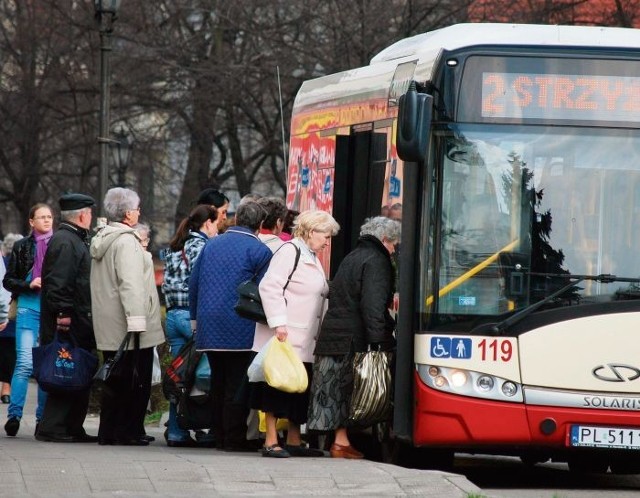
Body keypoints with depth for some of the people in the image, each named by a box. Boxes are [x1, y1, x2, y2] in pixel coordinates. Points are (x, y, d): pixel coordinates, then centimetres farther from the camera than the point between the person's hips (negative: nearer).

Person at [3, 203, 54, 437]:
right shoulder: (22, 247, 7)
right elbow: (8, 280, 8)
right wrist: (29, 285, -9)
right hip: (29, 308, -1)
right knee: (25, 363, -11)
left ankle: (44, 417, 10)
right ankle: (14, 415, -9)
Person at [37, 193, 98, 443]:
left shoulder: (74, 241, 20)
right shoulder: (66, 242, -14)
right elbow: (58, 283, -22)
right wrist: (63, 314, -24)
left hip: (77, 326, 11)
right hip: (68, 325, -11)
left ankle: (73, 429, 16)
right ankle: (51, 428, -7)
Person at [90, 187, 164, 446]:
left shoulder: (101, 239, 16)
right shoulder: (126, 241, -14)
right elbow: (131, 284, -22)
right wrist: (136, 321, -24)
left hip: (108, 328, 9)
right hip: (126, 326, -9)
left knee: (115, 381, 13)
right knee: (134, 381, -3)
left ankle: (109, 431, 15)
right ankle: (128, 431, -2)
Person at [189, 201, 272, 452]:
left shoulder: (211, 245, 12)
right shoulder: (260, 251, -6)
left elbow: (193, 284, 15)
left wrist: (195, 319, 23)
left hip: (208, 327, 6)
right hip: (240, 331, -6)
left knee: (218, 382, 12)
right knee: (237, 384, -2)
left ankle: (220, 437, 16)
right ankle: (235, 438, -3)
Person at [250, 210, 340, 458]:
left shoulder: (312, 258, 21)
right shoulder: (290, 251, -9)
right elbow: (269, 287, -18)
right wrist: (278, 323, -23)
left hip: (305, 340, 9)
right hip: (284, 336, -9)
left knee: (301, 389, 11)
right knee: (277, 386, -6)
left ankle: (294, 440, 18)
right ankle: (271, 442, -3)